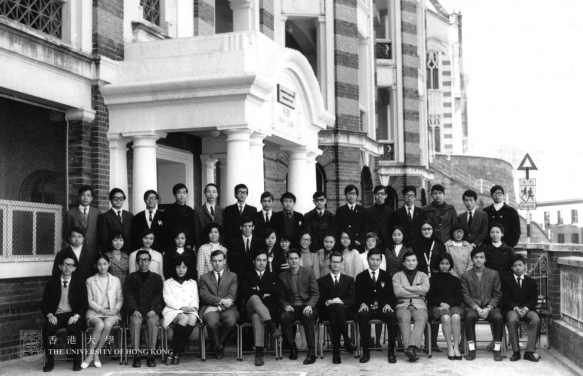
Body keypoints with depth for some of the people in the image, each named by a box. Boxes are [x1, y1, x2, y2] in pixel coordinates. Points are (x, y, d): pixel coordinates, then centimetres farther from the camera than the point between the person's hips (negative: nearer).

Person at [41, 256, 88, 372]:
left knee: (74, 328, -34)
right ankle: (50, 361, -14)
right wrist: (50, 315, -12)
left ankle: (77, 361, -18)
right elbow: (45, 304, 8)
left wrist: (76, 316, -15)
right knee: (47, 328, -30)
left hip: (73, 315, -1)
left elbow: (84, 303, 2)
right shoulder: (52, 282, 10)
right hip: (56, 315, 1)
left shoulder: (80, 282, 7)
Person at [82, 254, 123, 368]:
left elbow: (120, 299, 14)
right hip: (95, 312, -1)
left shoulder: (116, 280, 17)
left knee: (108, 324, -33)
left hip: (111, 313, 1)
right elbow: (90, 300, 4)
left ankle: (95, 353, -23)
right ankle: (92, 354, -28)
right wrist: (101, 309, -10)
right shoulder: (90, 281, 12)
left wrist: (116, 309, -7)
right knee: (100, 324, -35)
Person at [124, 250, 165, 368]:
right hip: (137, 312, 0)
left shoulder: (157, 278, 14)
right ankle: (136, 355, -30)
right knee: (135, 322, -33)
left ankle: (150, 355, -29)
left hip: (152, 312, 0)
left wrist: (154, 310, -13)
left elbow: (158, 296, 5)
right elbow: (128, 296, 4)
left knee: (153, 321, -33)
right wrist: (134, 310, -13)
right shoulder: (131, 277, 14)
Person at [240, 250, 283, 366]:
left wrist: (259, 288, 1)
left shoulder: (273, 276, 24)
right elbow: (245, 292, 2)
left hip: (269, 309, 0)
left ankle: (259, 352, -47)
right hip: (251, 308, 0)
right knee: (254, 298, -38)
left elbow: (277, 289, 1)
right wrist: (263, 294, -4)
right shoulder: (247, 276, 22)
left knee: (257, 316, -38)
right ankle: (272, 326, -54)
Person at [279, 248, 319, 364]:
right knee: (284, 318, -32)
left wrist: (310, 305, -17)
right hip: (291, 307, 2)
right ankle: (292, 348, -12)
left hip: (306, 306, -2)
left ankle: (311, 353, -31)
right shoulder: (283, 276, 8)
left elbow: (315, 293, 0)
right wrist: (285, 305, -9)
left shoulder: (308, 272, 3)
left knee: (308, 317, -36)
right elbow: (281, 296, 12)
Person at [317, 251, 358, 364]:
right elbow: (320, 300, 7)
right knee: (337, 307, -39)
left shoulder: (349, 280, 21)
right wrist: (328, 302, -17)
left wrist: (341, 301, -14)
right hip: (328, 311, 0)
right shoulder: (322, 280, 19)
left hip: (346, 311, 0)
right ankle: (347, 340, -39)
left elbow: (352, 300, 8)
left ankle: (336, 351, -40)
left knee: (336, 310, -39)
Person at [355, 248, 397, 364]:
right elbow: (358, 295, 5)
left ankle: (391, 352, -26)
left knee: (391, 316, -33)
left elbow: (391, 294, 8)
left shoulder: (386, 276, 14)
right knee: (362, 315, -36)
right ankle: (365, 352, -29)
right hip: (367, 308, -1)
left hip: (382, 309, 1)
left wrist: (388, 304, -13)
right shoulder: (361, 277, 11)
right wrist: (362, 303, -16)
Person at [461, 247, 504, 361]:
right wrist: (477, 308, -14)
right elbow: (466, 296, 2)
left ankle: (497, 349, -20)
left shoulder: (494, 274, 10)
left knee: (498, 318, -32)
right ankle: (471, 349, -26)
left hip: (490, 307, 1)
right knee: (469, 316, -34)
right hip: (473, 307, 0)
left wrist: (488, 308, -10)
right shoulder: (466, 276, 9)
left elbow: (497, 295, 6)